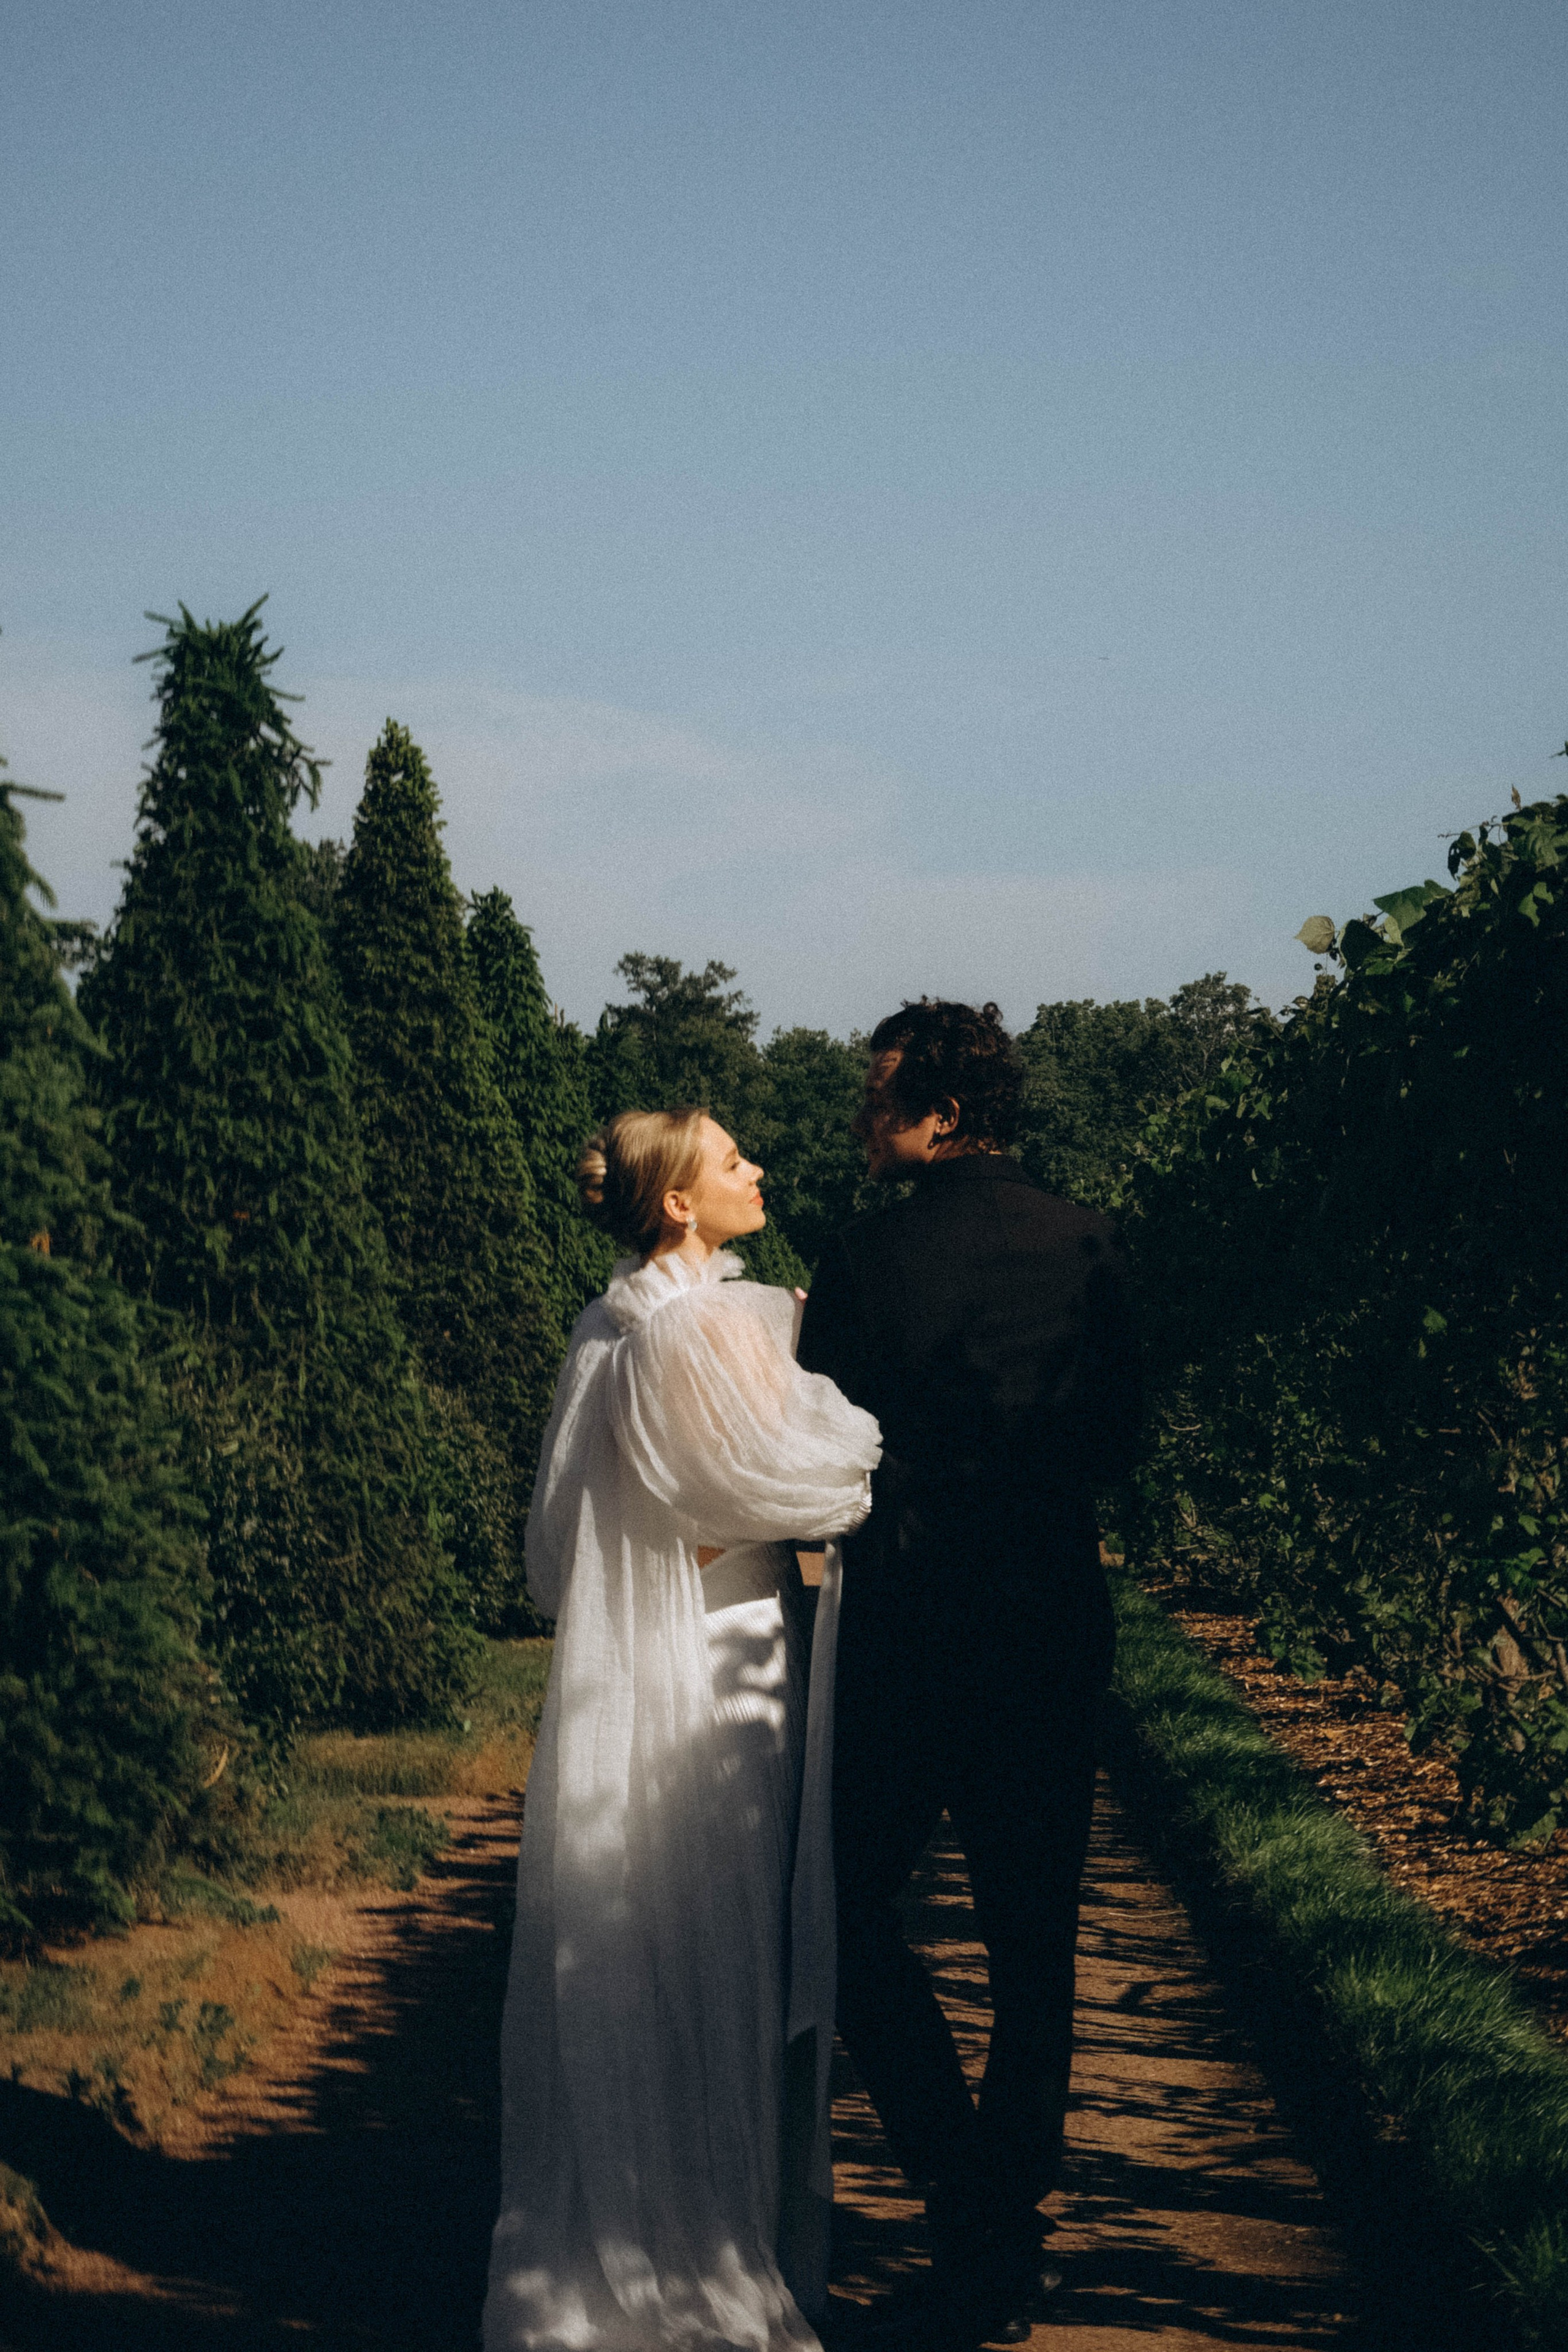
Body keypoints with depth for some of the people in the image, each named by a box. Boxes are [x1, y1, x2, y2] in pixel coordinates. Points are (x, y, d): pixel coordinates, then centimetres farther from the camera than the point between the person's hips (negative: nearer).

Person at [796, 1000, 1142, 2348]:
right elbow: (1122, 1435, 9)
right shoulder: (1084, 1246, 0)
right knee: (1034, 1944, 11)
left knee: (853, 1918, 8)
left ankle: (973, 2221, -3)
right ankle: (1010, 2243, 17)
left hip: (909, 1630, -4)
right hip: (1056, 1626, 4)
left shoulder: (866, 1263, -12)